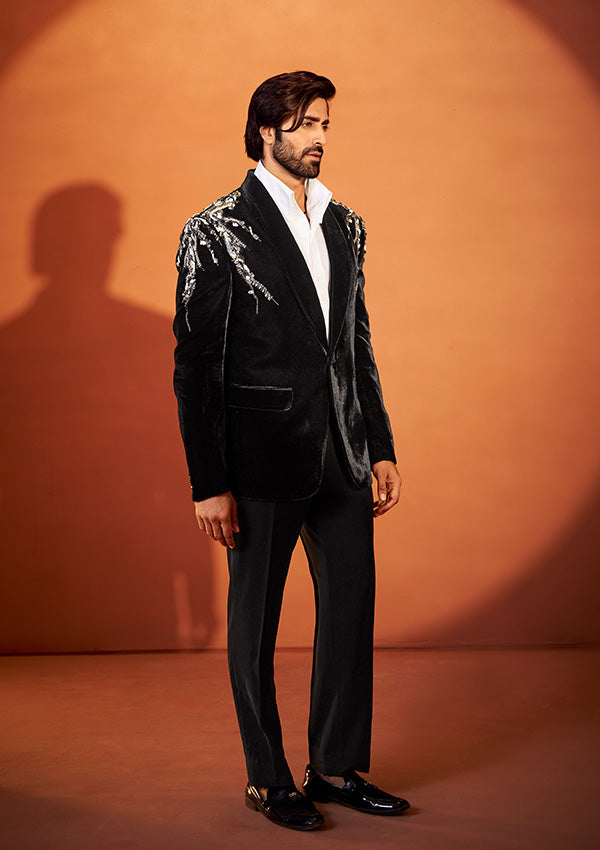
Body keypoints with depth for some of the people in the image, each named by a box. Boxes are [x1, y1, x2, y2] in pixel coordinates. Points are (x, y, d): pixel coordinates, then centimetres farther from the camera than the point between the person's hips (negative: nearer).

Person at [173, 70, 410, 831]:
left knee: (352, 608, 11)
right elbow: (195, 367, -8)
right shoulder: (218, 231, -6)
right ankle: (267, 779, 23)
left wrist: (380, 447, 12)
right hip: (264, 462, -6)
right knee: (255, 620, 7)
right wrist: (209, 484, -11)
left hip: (343, 455, 6)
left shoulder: (345, 226, 12)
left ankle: (337, 767, 27)